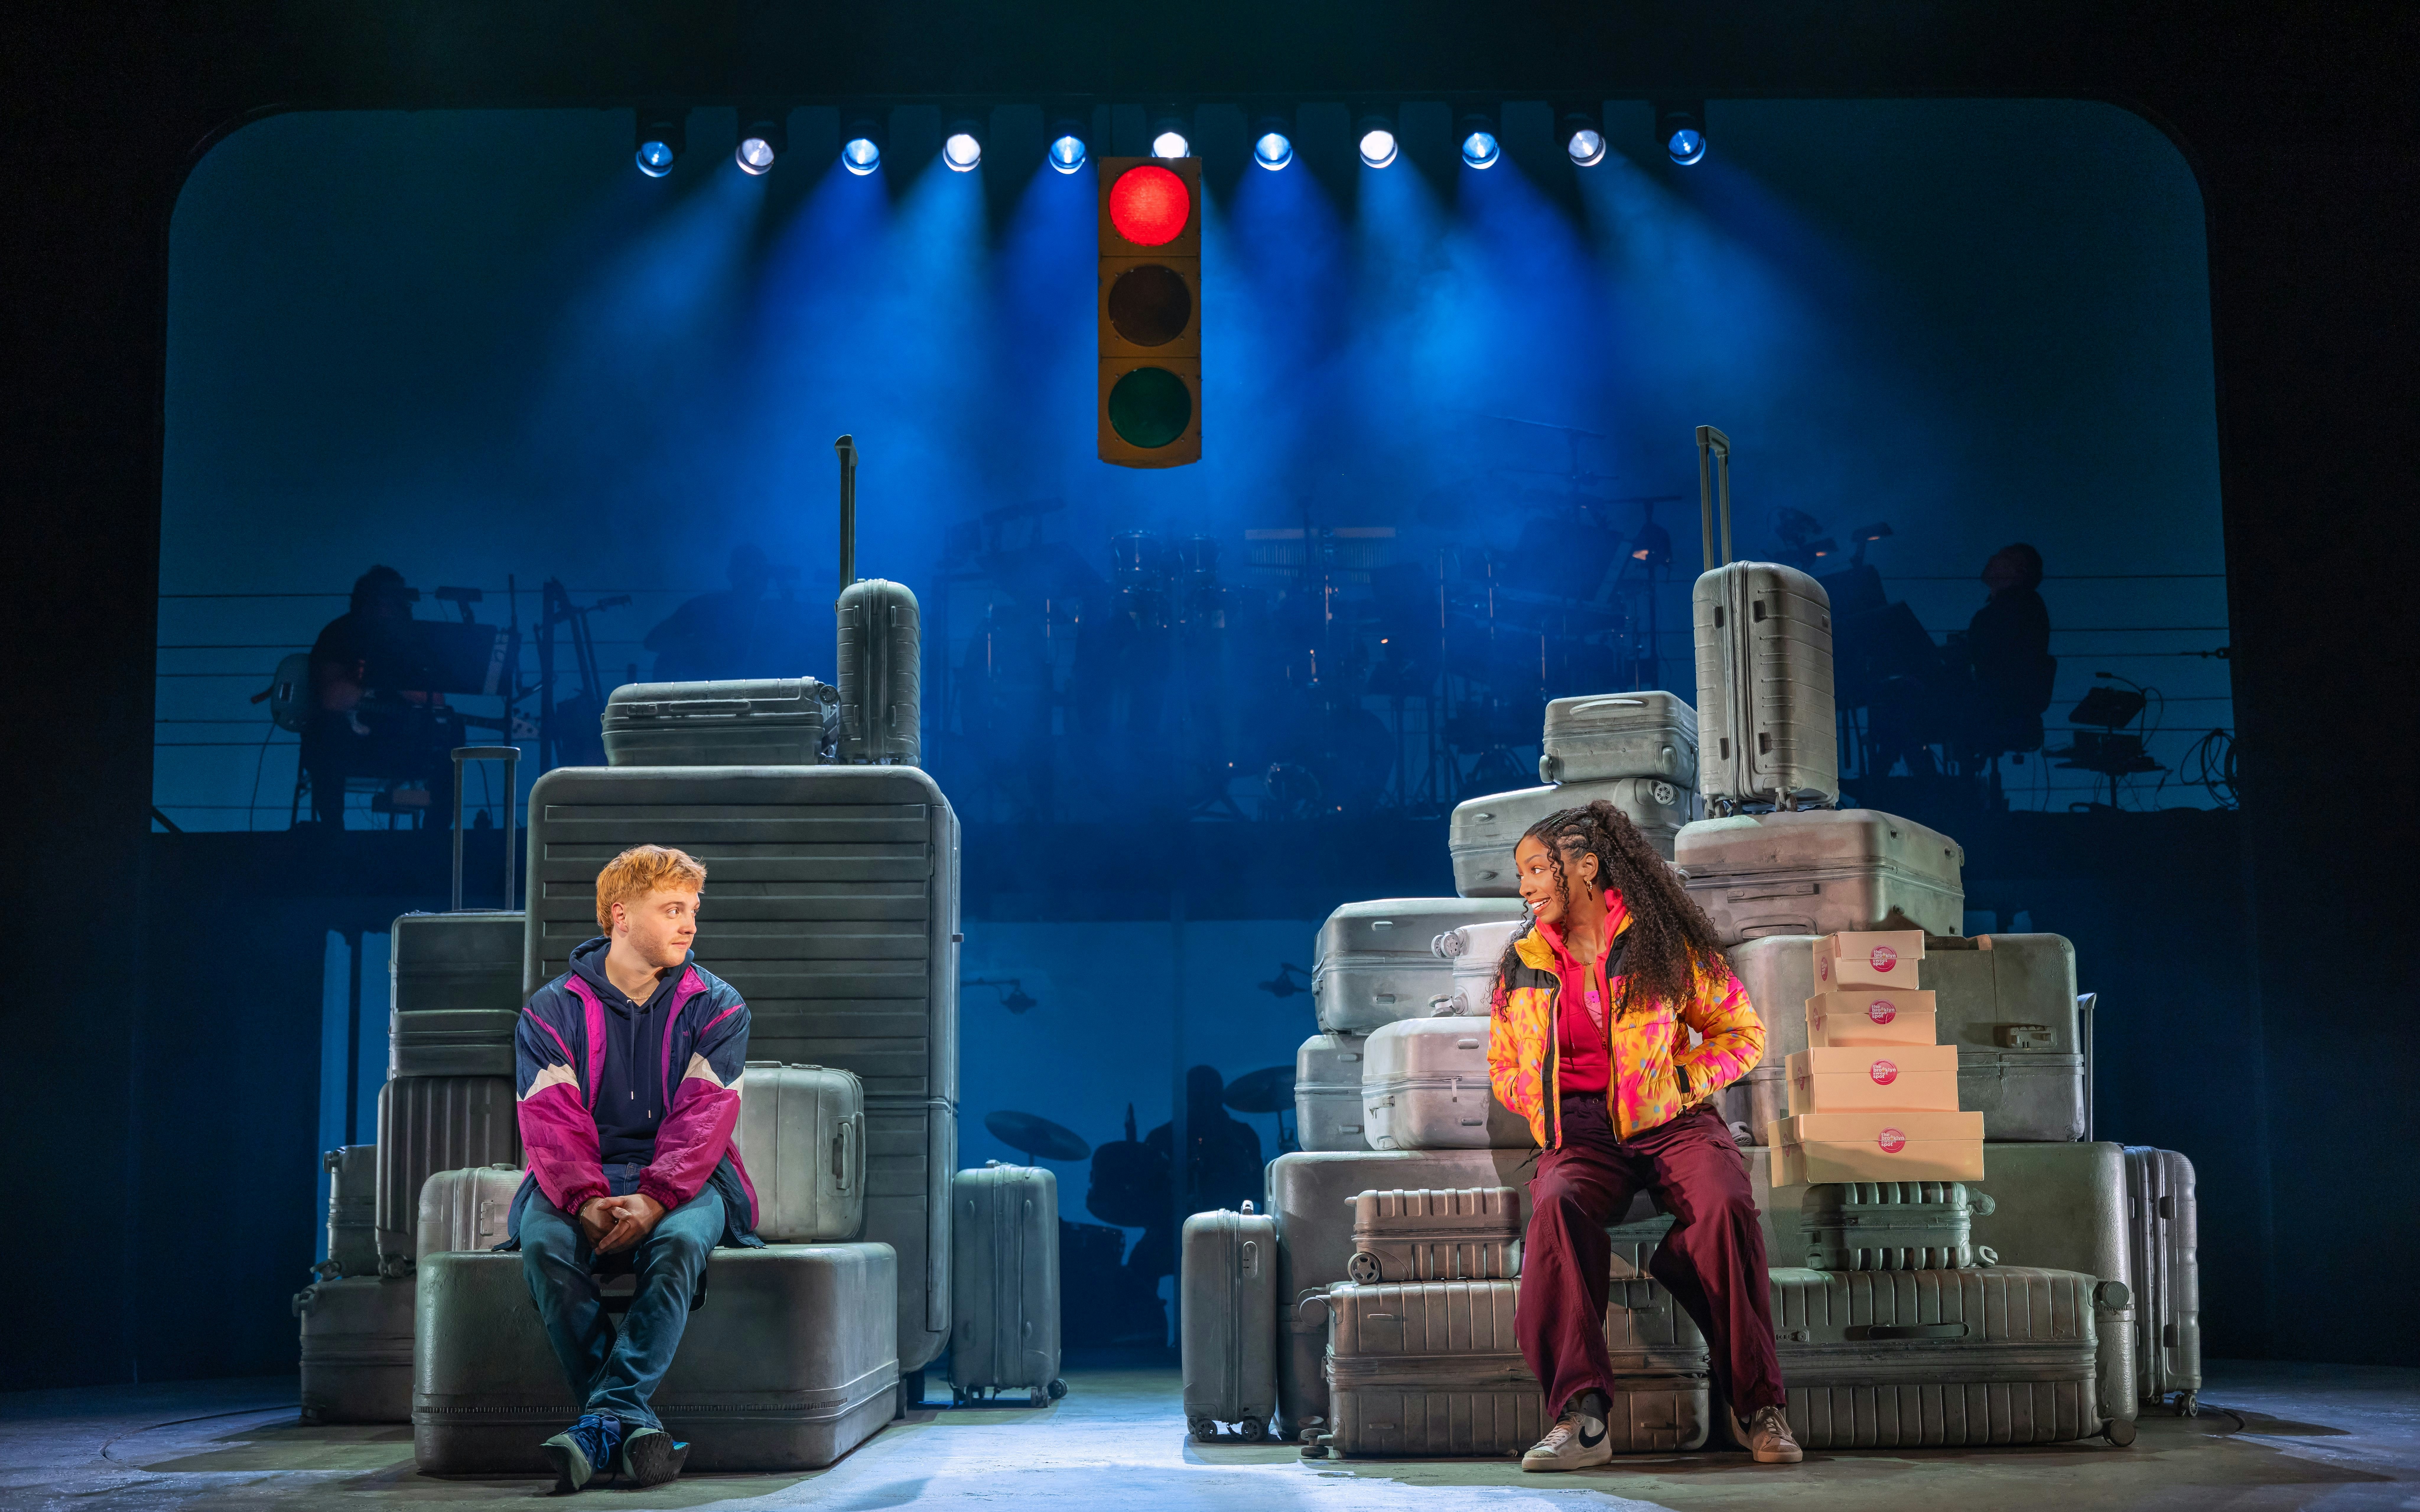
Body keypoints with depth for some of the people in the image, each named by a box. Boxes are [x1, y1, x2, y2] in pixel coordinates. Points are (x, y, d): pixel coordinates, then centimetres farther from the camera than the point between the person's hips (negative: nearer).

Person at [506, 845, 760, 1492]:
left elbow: (703, 1121, -6)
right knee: (545, 1243, -33)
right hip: (578, 1186, 1)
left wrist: (654, 1199, -24)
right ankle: (635, 1428, -33)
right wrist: (586, 1200, -24)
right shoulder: (552, 1011, 7)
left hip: (682, 1186, -1)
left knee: (679, 1242, -35)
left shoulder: (716, 1008, 6)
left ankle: (605, 1418, -40)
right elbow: (551, 1123, -4)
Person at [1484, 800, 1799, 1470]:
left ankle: (1759, 1405, -23)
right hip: (1580, 1134, 2)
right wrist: (1545, 1102, 5)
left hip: (1669, 1121, -2)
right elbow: (1502, 1064, 26)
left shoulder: (1664, 941, 5)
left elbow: (1744, 1033, 10)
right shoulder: (1523, 965, 16)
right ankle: (1581, 1413, -41)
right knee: (1558, 1206, -35)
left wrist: (1679, 1080, -6)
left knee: (1726, 1204, -34)